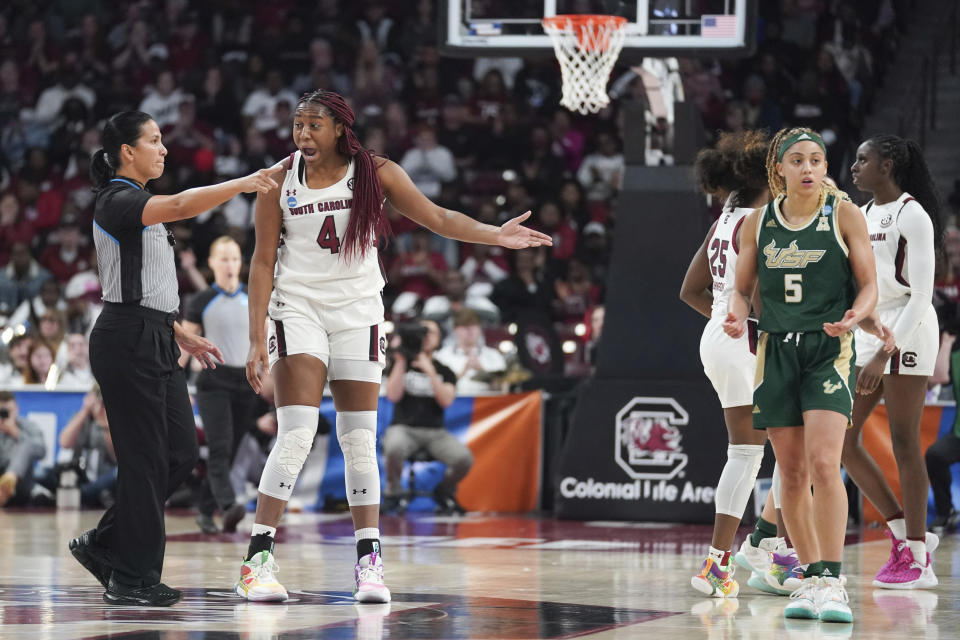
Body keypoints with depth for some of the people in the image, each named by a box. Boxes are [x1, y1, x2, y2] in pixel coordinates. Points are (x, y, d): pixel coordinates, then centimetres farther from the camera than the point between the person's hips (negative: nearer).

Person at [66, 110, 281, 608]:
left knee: (181, 451, 7)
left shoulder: (139, 204, 19)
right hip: (126, 340, -10)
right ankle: (130, 580, 0)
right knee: (145, 458, -7)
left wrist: (179, 333, 19)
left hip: (153, 341, 10)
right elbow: (183, 205, -29)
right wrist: (242, 184, -33)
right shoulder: (116, 202, -11)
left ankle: (104, 545, 17)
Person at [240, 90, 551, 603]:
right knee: (296, 435, -13)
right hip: (299, 308, -2)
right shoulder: (280, 180, -3)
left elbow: (437, 218, -2)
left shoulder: (375, 174, -1)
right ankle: (257, 560, -11)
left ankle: (369, 561, 8)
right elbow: (263, 261, 0)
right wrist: (257, 339, -5)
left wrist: (495, 235, -18)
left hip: (357, 312, 2)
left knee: (360, 440, 2)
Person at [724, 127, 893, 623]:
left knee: (823, 463, -18)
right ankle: (807, 577, 16)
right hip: (777, 350, 3)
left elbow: (868, 284, 2)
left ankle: (830, 581, -19)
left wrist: (858, 316, -19)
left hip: (830, 350, -3)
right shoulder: (757, 223, 7)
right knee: (791, 472, 5)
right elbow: (743, 289, 14)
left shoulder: (843, 214, 0)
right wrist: (737, 319, -7)